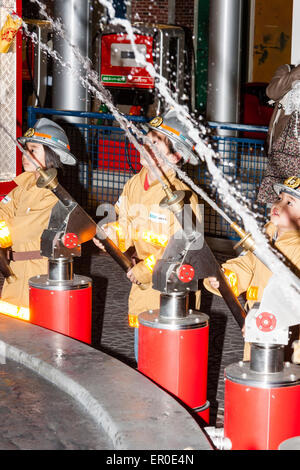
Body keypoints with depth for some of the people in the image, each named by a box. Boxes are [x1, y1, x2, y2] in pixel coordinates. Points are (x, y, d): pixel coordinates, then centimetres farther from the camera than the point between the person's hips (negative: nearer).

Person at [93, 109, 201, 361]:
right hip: (142, 287, 7)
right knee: (142, 360, 17)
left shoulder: (181, 195, -19)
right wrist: (111, 234, -7)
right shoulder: (134, 185, 4)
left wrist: (149, 267, -22)